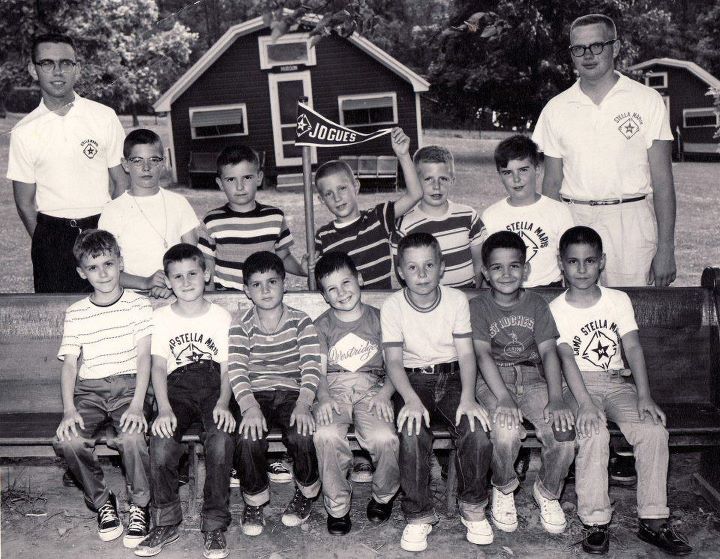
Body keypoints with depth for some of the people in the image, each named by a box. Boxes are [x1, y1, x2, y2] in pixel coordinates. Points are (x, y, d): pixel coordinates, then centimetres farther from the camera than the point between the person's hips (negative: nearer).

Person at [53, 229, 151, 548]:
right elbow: (69, 363, 4)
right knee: (68, 441, -26)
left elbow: (144, 357, -4)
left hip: (128, 384, -2)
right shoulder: (75, 314, 10)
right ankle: (102, 502, 0)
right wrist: (69, 410, -13)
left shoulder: (139, 305, 3)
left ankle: (139, 506, -5)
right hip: (89, 388, 3)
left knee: (132, 436, -32)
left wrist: (137, 405, -17)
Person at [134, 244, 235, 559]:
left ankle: (215, 526, -16)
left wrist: (223, 403, -16)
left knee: (221, 441, -30)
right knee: (161, 445, -27)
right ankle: (165, 523, -7)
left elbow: (227, 368, 3)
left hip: (213, 388, -1)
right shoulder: (161, 317, 10)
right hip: (177, 389, 1)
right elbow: (159, 366, 2)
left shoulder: (221, 316, 8)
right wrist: (164, 409, -15)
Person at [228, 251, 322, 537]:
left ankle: (306, 492, 3)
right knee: (249, 437, -28)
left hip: (292, 393, 0)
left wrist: (303, 405, -26)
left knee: (301, 434, -28)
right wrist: (250, 407, -28)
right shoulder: (240, 326, 2)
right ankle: (255, 499, 0)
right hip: (255, 396, 1)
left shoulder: (301, 321, 1)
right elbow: (237, 370, -10)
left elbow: (311, 367, -9)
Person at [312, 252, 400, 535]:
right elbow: (319, 370, 4)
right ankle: (337, 505, -11)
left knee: (385, 438, -29)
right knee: (326, 435, -32)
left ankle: (384, 495, 3)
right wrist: (324, 398, -17)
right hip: (334, 390, 1)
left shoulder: (378, 318, 10)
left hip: (371, 387, 0)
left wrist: (385, 393, -13)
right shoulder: (322, 325, 12)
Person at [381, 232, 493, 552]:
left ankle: (473, 507, 3)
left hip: (452, 377, 1)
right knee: (412, 436, -29)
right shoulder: (393, 306, -5)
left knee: (477, 433, -24)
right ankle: (419, 516, -6)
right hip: (413, 379, -1)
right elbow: (394, 360, -8)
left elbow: (466, 354, -4)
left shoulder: (456, 300, -2)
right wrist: (411, 399, -25)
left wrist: (467, 397, -20)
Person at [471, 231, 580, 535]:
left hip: (531, 376, 3)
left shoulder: (536, 304, 8)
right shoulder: (478, 306, 0)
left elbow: (548, 352, -2)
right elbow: (483, 354, -12)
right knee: (506, 430, -31)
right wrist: (503, 398, -28)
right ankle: (503, 488, 3)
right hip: (493, 379, -2)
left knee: (563, 433, -22)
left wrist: (556, 398, -18)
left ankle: (547, 492, 10)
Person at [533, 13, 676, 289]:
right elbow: (552, 183, 11)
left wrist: (665, 248, -6)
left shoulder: (647, 101, 3)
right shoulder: (556, 109, 8)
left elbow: (662, 180, 0)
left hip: (631, 224, -1)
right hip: (573, 222, 2)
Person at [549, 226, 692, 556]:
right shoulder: (556, 309, -1)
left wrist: (644, 396, -16)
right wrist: (584, 404, -26)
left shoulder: (618, 300, 7)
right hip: (578, 384, -3)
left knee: (654, 431, -22)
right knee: (594, 433, -31)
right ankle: (595, 521, -19)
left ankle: (653, 519, -9)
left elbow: (633, 348, -3)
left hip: (616, 382, 3)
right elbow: (567, 359, -12)